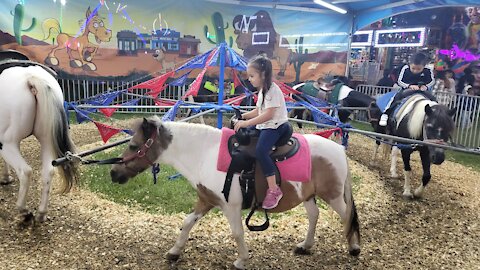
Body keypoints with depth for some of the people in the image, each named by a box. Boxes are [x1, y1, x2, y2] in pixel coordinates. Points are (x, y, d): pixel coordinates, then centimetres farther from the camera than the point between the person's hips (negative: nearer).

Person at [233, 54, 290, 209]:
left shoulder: (273, 90, -17)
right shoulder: (262, 90, 14)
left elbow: (268, 115, -25)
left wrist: (247, 123, -25)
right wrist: (243, 116, 3)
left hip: (275, 126, -10)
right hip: (263, 125, 10)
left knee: (260, 151, -30)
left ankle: (274, 190, -23)